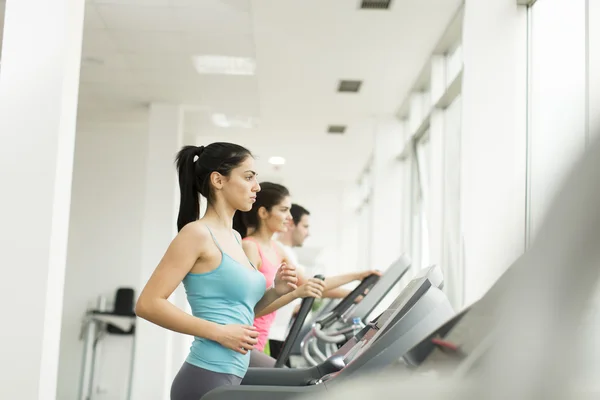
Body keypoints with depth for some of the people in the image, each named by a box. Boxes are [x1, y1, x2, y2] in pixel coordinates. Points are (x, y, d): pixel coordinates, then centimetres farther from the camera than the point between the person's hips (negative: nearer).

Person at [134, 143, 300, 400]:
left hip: (233, 378, 9)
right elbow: (148, 304, -17)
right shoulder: (197, 234, -11)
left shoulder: (234, 238, 15)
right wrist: (219, 333, -19)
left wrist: (274, 292, 5)